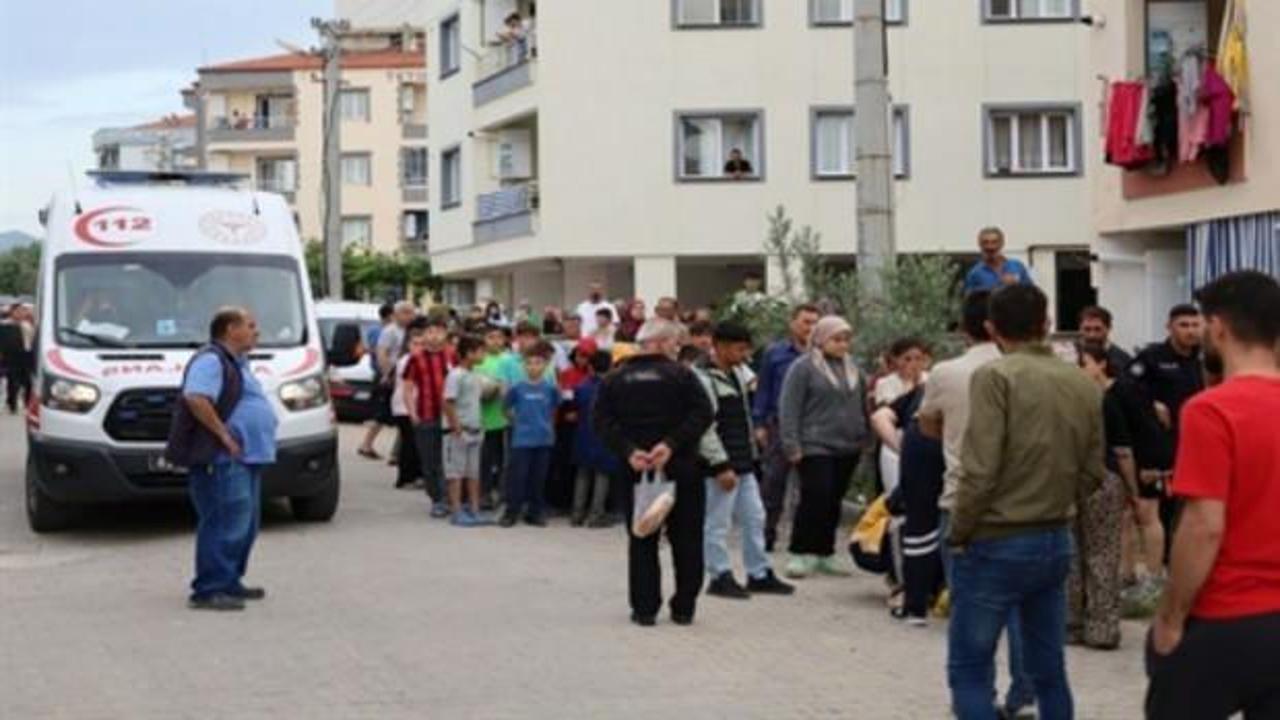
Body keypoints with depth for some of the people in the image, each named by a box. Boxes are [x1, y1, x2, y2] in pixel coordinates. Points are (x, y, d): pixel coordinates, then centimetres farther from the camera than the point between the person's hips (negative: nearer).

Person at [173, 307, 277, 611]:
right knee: (225, 524, -11)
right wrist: (223, 433, -23)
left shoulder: (237, 363, 21)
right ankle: (208, 591, -9)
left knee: (245, 525, 15)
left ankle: (230, 583, 25)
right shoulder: (210, 360, -11)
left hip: (247, 457, 11)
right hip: (223, 460, -11)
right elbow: (195, 398, -25)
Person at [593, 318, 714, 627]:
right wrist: (672, 444, -18)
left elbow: (602, 421, -4)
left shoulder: (615, 379, 5)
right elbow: (702, 414, -16)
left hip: (635, 471, 2)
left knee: (641, 540, 8)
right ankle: (684, 607, 11)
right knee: (686, 539, 8)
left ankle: (644, 608, 5)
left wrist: (628, 451, -10)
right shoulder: (681, 375, -4)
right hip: (681, 468, -2)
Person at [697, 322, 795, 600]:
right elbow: (704, 428, -20)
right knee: (717, 523, -1)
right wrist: (720, 466, -21)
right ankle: (720, 577, 7)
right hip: (721, 466, -9)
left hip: (744, 462, 9)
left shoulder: (738, 372, 13)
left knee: (754, 518, 12)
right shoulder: (703, 379, -15)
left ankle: (759, 574, 20)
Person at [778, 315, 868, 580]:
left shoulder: (852, 369, 14)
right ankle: (800, 554, 0)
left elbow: (862, 406, 22)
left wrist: (863, 437, 14)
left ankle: (824, 553, 18)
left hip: (848, 448, 6)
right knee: (815, 498, -10)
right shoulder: (804, 367, -5)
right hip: (815, 447, -6)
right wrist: (792, 444, -14)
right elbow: (789, 408, -8)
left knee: (834, 502, 9)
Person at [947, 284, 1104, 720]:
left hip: (996, 544, -6)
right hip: (1057, 542, 6)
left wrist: (959, 534, -6)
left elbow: (980, 470, -19)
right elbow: (1092, 474, 6)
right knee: (1049, 671, 14)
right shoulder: (1084, 385, 5)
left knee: (969, 671, 2)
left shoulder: (995, 376, -13)